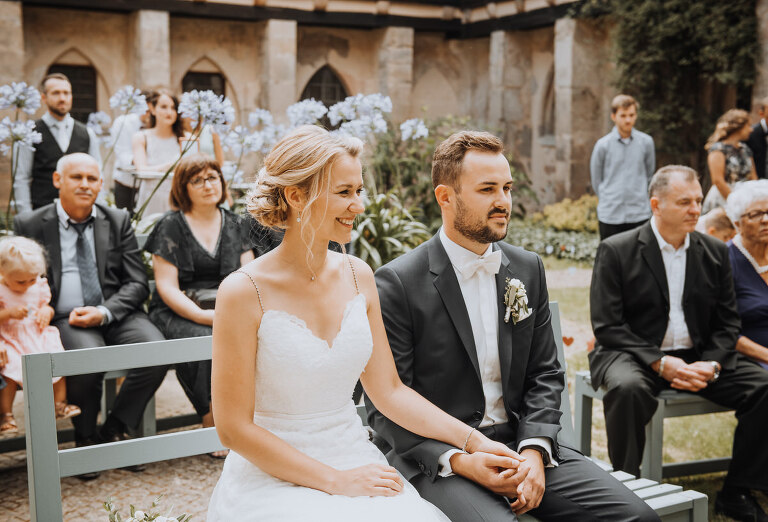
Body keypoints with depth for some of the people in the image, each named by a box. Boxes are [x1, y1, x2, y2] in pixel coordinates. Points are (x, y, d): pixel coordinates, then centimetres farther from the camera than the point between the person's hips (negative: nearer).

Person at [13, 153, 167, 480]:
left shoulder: (119, 222, 11)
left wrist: (104, 313, -12)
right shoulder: (30, 225, 8)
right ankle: (86, 440, -7)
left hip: (116, 315, 2)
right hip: (64, 320, -2)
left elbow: (137, 284, 6)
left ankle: (113, 430, -4)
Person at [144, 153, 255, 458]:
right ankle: (213, 427, -21)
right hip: (178, 314, -3)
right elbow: (167, 287, -4)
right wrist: (202, 315, -19)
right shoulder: (171, 226, 3)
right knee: (207, 340, -36)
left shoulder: (233, 224, 16)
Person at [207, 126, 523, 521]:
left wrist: (474, 441, 0)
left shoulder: (357, 276, 3)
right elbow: (234, 428, -11)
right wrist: (336, 480, -13)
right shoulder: (244, 292, -13)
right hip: (274, 478, -5)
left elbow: (389, 391, 9)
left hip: (355, 467, 5)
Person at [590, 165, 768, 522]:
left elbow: (727, 321, 9)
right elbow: (607, 326, -11)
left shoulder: (715, 252, 9)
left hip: (698, 357, 5)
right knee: (628, 388, -37)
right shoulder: (616, 251, -6)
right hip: (634, 355, -4)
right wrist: (661, 363, -21)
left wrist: (711, 365, -11)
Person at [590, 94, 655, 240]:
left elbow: (649, 173, 16)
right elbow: (596, 180, 8)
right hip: (610, 216, -1)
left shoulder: (646, 142, 1)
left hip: (639, 215, 1)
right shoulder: (603, 145, -3)